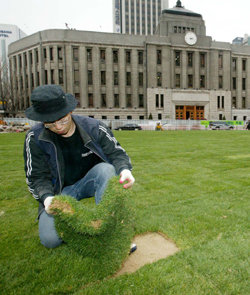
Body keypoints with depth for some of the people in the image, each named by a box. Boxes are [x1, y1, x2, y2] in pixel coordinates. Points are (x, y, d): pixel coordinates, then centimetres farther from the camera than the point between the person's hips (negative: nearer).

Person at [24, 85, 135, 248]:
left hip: (89, 182, 0)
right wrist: (46, 197, -28)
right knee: (50, 239, -20)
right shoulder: (35, 138, -12)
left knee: (106, 168, -33)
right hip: (60, 190, 0)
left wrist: (124, 169, -33)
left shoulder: (94, 127, -13)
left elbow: (116, 153, -10)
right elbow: (37, 177, -7)